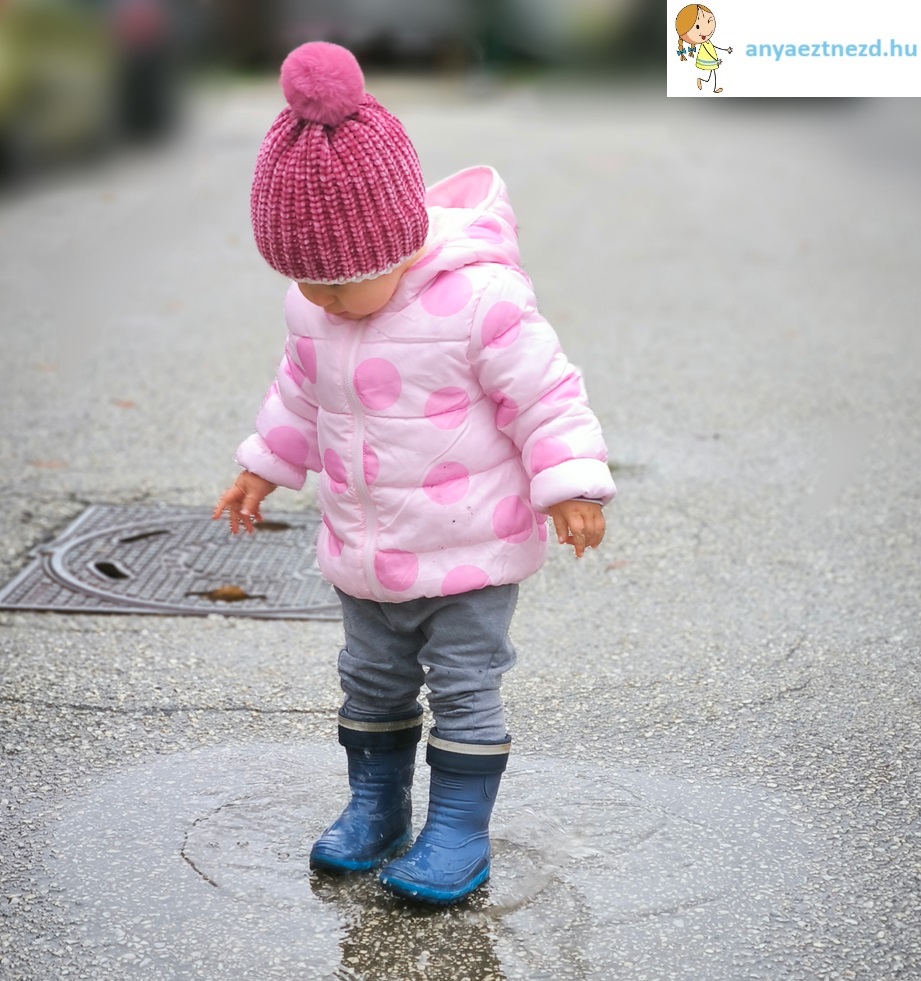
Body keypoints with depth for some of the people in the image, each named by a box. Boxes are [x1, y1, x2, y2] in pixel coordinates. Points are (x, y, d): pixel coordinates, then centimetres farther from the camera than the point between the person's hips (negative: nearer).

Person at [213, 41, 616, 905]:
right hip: (364, 547, 6)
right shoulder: (317, 308, -4)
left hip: (470, 549, -6)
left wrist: (571, 487, -20)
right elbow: (301, 390, 14)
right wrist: (264, 467, 19)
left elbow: (546, 396, -18)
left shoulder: (478, 299, -25)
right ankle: (374, 806, 33)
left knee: (464, 688, 3)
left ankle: (459, 833, 14)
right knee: (371, 681, 17)